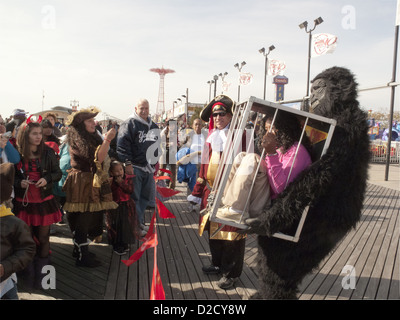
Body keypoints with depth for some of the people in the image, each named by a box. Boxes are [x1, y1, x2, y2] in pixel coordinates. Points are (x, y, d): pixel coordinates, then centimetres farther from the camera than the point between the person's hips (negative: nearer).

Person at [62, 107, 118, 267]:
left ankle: (79, 249, 28)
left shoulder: (91, 137, 16)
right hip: (82, 183, -9)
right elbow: (96, 158, -25)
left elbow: (102, 157, 24)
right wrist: (107, 140, -31)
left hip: (92, 183, 9)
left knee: (91, 217, 14)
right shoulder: (78, 139, -13)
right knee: (83, 219, -5)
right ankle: (82, 257, 4)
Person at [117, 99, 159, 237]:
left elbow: (156, 145, 27)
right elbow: (123, 145, -14)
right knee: (134, 197, -3)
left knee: (145, 196, 14)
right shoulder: (129, 124, -8)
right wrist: (127, 163, -19)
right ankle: (136, 225, 5)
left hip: (148, 167, 8)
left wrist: (156, 162, 22)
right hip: (135, 167, -8)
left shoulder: (153, 126, 17)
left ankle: (140, 221, 27)